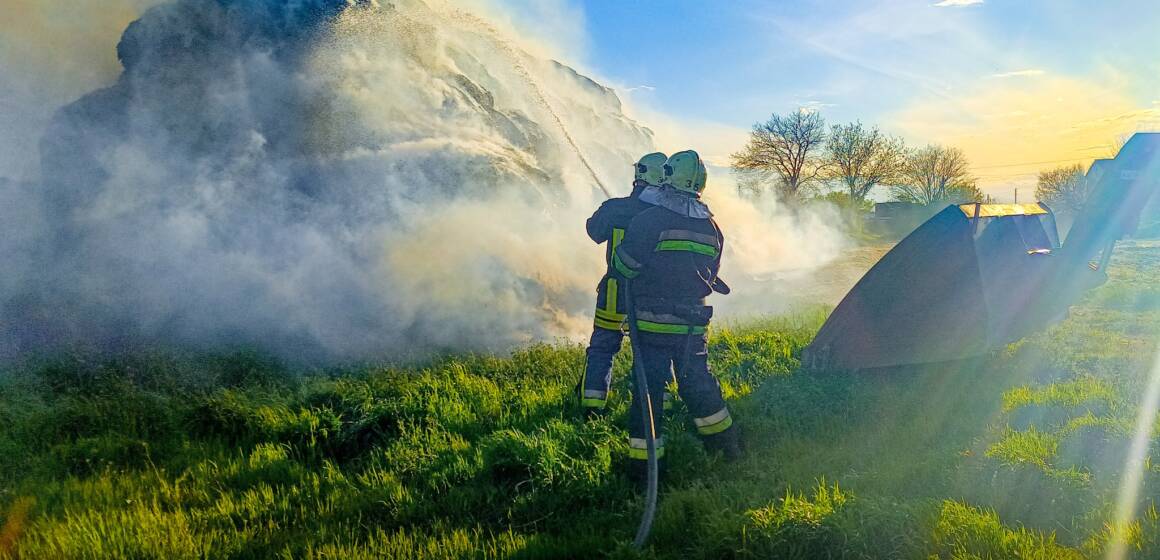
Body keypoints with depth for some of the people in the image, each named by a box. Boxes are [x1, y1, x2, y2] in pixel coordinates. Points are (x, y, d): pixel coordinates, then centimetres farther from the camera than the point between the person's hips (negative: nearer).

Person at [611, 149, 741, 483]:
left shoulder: (649, 220, -14)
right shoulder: (711, 228, 4)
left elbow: (623, 266, -9)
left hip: (652, 324, -4)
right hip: (694, 326, 5)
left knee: (648, 389, 2)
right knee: (697, 384, 21)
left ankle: (642, 461, 5)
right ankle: (725, 443, 35)